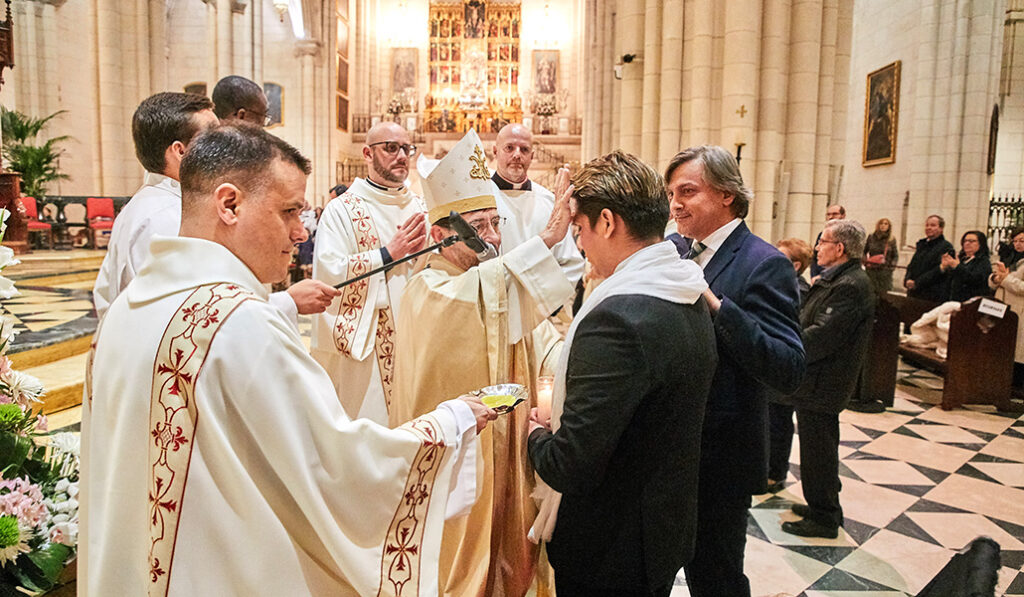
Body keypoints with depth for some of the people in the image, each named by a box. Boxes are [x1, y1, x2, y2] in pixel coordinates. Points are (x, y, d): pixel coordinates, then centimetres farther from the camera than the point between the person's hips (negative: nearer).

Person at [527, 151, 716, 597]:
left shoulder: (616, 319, -31)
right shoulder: (692, 301, 0)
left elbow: (569, 469, -29)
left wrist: (538, 434, -9)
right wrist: (563, 421, 8)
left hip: (609, 556, -8)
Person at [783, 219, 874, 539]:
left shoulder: (849, 287, -22)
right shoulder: (836, 280, 12)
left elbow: (821, 337, -28)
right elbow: (809, 321, 15)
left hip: (822, 384, -10)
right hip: (819, 381, 10)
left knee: (818, 452, 3)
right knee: (822, 449, 21)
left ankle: (823, 518, 17)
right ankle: (827, 507, 37)